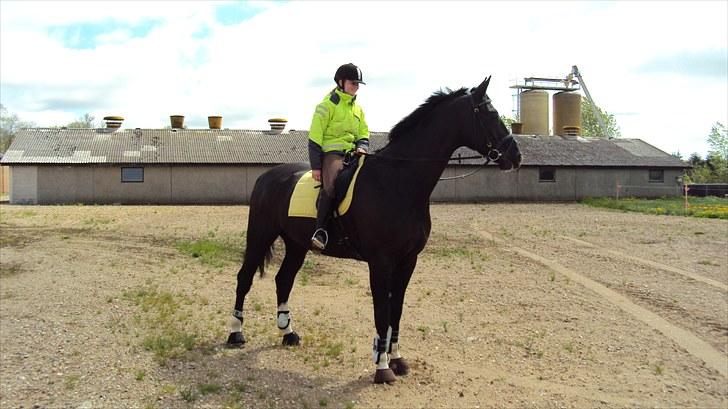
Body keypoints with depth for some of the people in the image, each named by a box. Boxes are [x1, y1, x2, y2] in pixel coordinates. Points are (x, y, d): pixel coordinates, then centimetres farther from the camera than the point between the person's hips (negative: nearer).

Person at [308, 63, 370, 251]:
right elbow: (314, 137, -6)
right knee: (332, 185, -34)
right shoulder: (328, 105, -3)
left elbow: (363, 134, 25)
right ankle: (320, 230, -27)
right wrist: (315, 166, -12)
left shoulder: (358, 109, 18)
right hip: (332, 152, -7)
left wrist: (362, 147, 0)